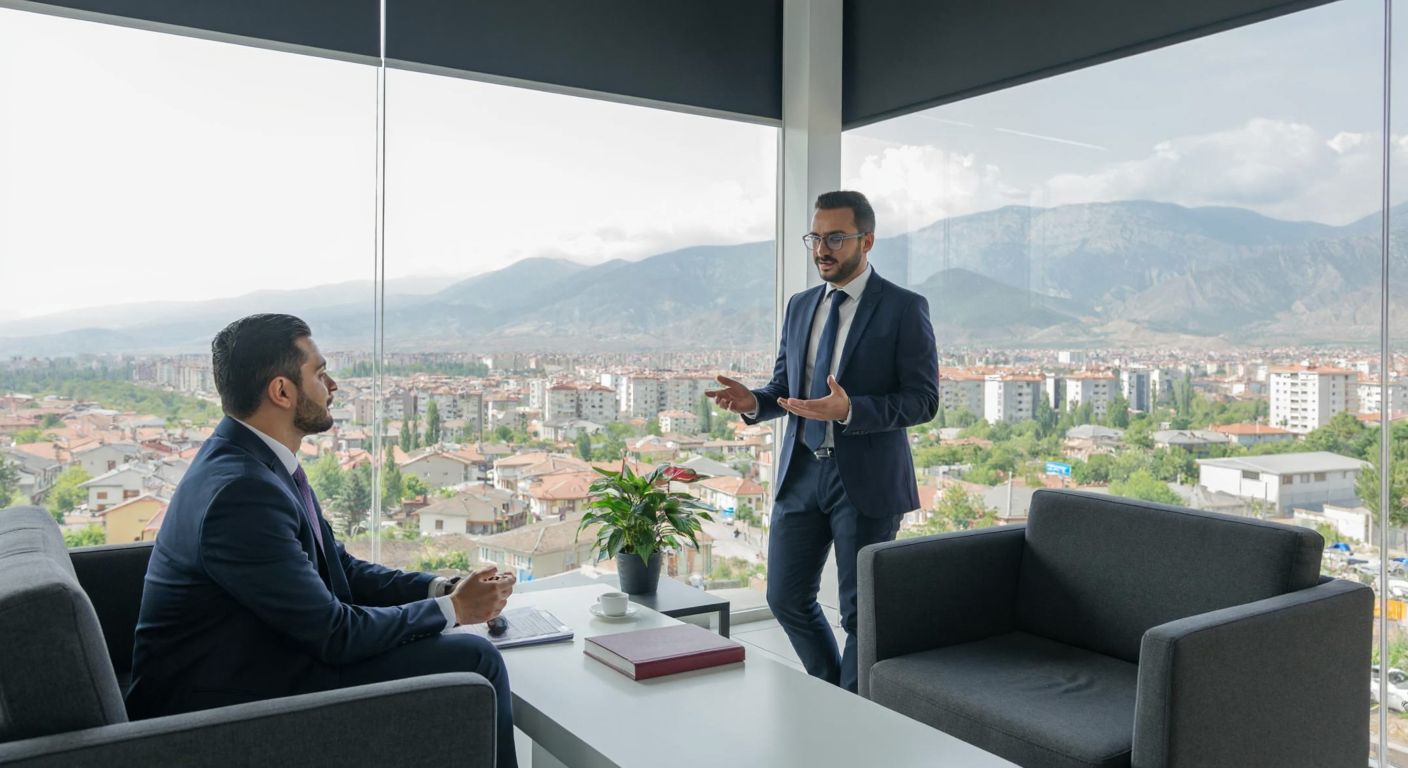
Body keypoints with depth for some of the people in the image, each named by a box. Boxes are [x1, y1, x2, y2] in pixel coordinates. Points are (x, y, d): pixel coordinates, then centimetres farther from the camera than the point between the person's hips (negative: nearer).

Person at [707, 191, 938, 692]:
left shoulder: (904, 308, -7)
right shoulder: (800, 307, 11)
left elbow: (924, 400, -12)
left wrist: (849, 410, -26)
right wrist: (753, 402, -7)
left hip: (866, 481, -5)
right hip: (800, 472, 6)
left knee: (862, 612, 6)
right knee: (786, 597, 11)